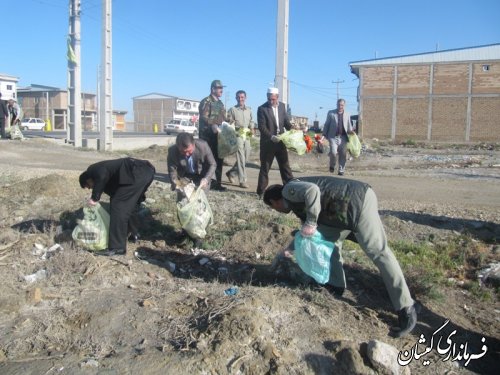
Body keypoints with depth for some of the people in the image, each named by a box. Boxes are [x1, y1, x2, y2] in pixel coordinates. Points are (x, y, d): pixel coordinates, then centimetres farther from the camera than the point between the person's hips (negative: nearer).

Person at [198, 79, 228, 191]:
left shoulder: (220, 103, 19)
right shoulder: (206, 102, -8)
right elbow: (204, 118, -19)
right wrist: (213, 126, -32)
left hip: (218, 136, 8)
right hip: (208, 136, -8)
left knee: (219, 160, 10)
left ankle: (217, 183, 17)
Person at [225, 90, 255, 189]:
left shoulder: (249, 110, 15)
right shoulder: (232, 109, 1)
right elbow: (228, 123, -2)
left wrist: (252, 128, 0)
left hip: (247, 136, 6)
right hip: (238, 135, -6)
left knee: (245, 158, 10)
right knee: (241, 158, -9)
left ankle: (231, 173, 28)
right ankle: (242, 180, -6)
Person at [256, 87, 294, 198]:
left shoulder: (282, 106, 6)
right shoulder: (262, 109, -9)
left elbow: (286, 121, 12)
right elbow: (262, 127, -14)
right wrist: (271, 137, -27)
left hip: (280, 142, 4)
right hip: (267, 143, -4)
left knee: (285, 166, 10)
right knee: (265, 168, 3)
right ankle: (261, 192, 11)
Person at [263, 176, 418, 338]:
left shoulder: (288, 190, -2)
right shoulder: (296, 199, 26)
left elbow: (312, 190, -25)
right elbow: (307, 234, 38)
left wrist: (311, 223, -17)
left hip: (357, 201, -11)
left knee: (378, 252, -10)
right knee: (329, 239, 22)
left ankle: (406, 309, -5)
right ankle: (335, 286, 31)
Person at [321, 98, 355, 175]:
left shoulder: (347, 115, 15)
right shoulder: (331, 113, 8)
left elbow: (349, 126, 16)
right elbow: (326, 125, 9)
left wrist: (351, 131, -6)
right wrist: (324, 135, 1)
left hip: (343, 137, 2)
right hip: (333, 137, -2)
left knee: (343, 154, 0)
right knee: (333, 152, -17)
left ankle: (341, 171, 11)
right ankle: (332, 166, 10)